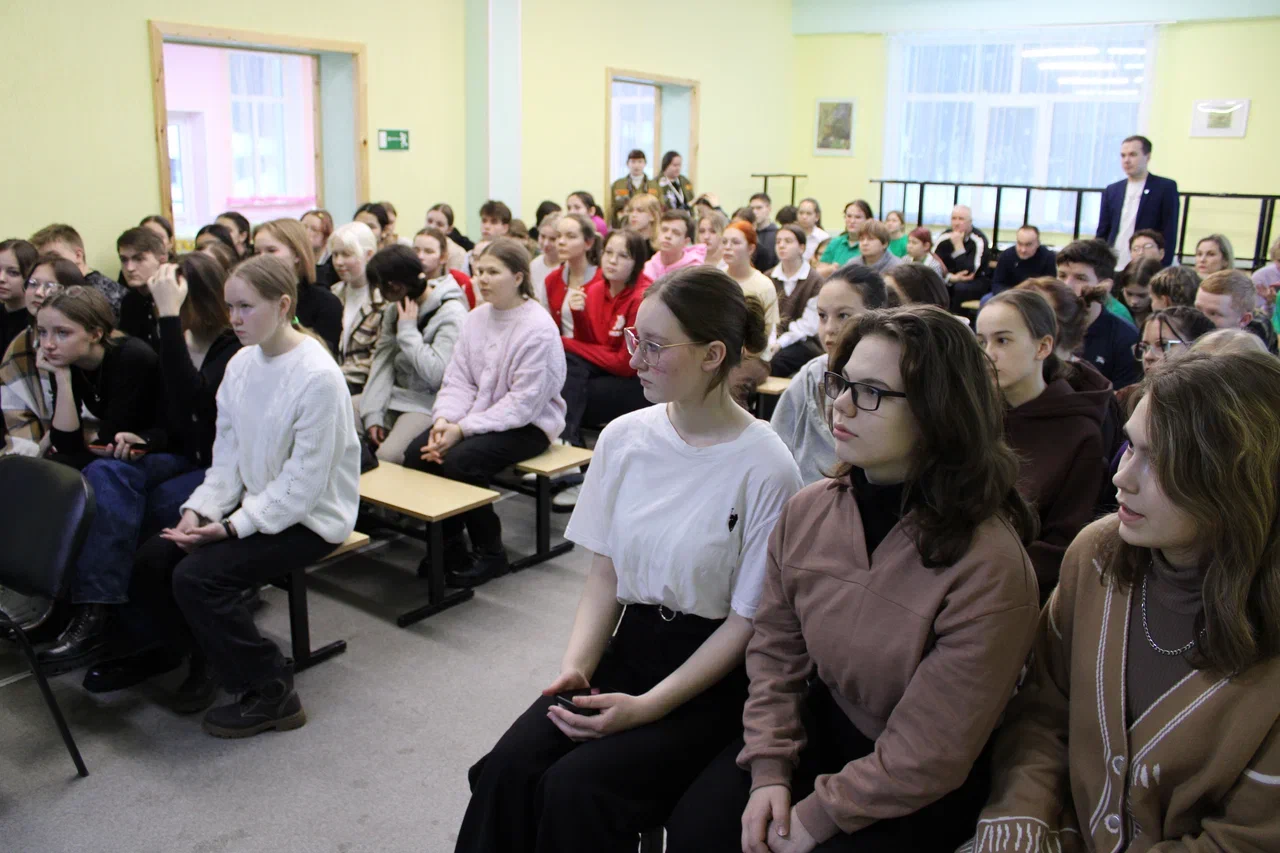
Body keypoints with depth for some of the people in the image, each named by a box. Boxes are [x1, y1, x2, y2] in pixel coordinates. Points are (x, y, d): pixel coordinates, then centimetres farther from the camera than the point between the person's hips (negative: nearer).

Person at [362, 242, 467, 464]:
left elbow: (436, 374, -21)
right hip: (394, 396, 7)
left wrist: (408, 329, -14)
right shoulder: (394, 308, 11)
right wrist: (373, 414, -5)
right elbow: (382, 360, 5)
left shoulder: (451, 312, -13)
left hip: (426, 403, -7)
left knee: (386, 458, -29)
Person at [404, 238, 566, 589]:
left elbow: (523, 402, -21)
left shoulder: (539, 329, -17)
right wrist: (444, 419, -15)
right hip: (478, 415, 7)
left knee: (458, 460, -29)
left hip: (527, 424, -7)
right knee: (417, 452, -14)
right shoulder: (476, 318, 7)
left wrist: (464, 428, -25)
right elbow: (458, 379, 5)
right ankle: (448, 545, 5)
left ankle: (490, 553, -6)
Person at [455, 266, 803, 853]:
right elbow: (605, 573, 6)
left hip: (713, 673, -4)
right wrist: (576, 665, -10)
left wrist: (646, 707, -18)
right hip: (629, 645, 4)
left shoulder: (764, 469, -15)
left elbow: (746, 621, -10)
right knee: (508, 769, -19)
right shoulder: (624, 437, -1)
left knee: (576, 788, -24)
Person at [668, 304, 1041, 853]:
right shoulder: (807, 512, -7)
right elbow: (774, 651, 1)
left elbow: (931, 751, -22)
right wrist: (769, 771, -9)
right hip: (820, 729, 4)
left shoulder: (988, 563, -25)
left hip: (920, 789, -4)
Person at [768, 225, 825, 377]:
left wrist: (780, 343, -18)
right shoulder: (768, 278, 15)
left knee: (774, 360, -33)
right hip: (773, 337, 3)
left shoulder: (815, 281, 0)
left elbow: (809, 325, -8)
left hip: (803, 342, -3)